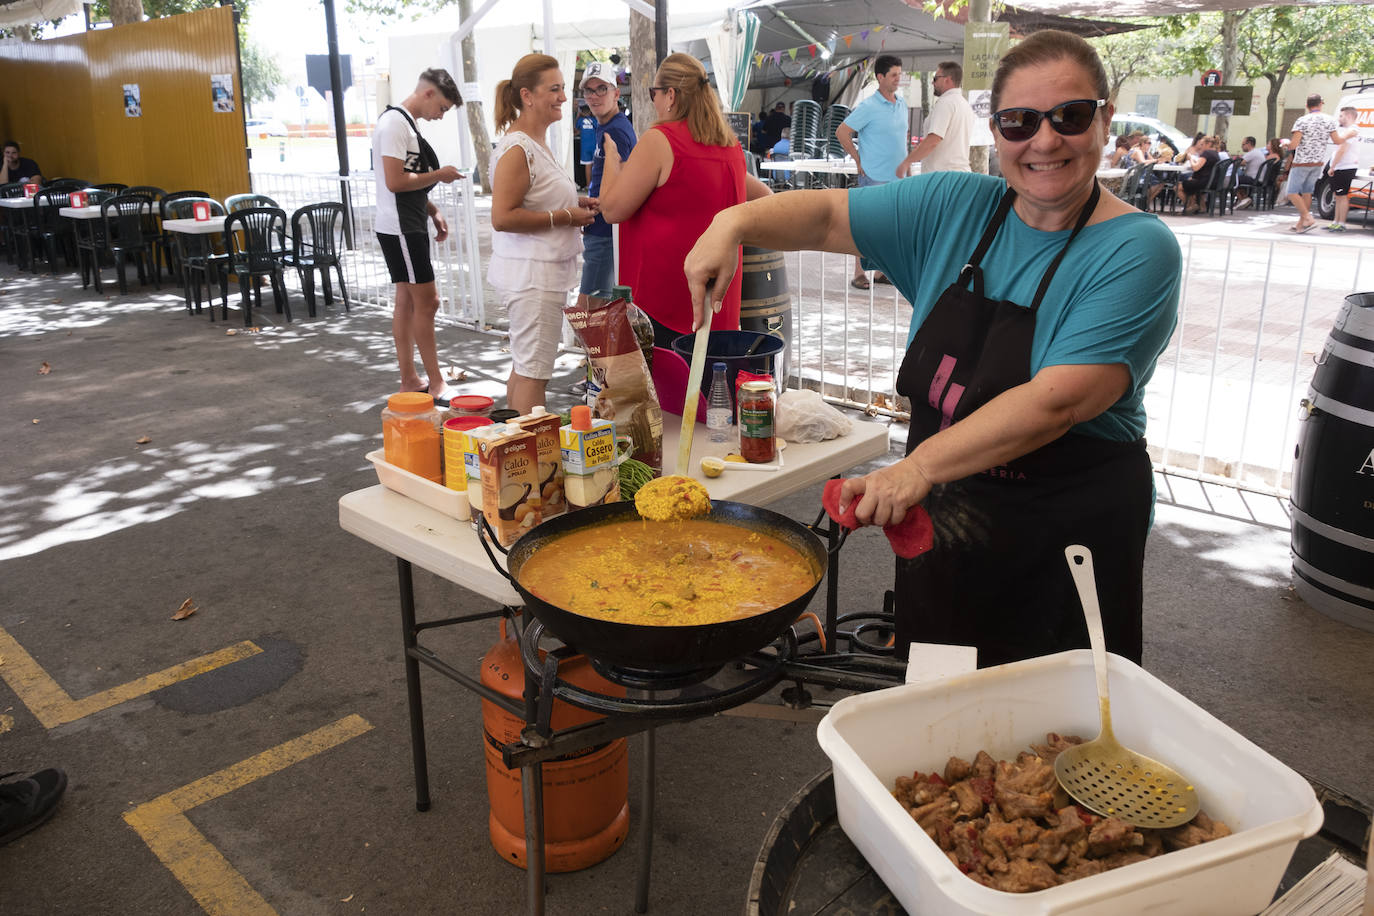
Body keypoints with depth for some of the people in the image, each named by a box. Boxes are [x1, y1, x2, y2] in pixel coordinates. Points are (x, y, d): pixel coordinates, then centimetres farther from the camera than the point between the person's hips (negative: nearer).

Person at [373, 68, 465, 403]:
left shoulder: (406, 123, 17)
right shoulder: (394, 122, -15)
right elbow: (395, 181, -22)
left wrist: (433, 211, 12)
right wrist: (439, 175, -12)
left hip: (408, 227, 10)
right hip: (400, 228, -10)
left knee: (407, 301, 11)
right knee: (427, 301, -7)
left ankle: (409, 381, 17)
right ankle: (436, 384, -1)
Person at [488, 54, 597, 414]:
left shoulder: (538, 143, 15)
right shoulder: (517, 149, -17)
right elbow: (502, 217, -24)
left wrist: (574, 202, 11)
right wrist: (564, 217, -19)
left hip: (543, 269, 10)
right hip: (531, 273, -10)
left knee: (524, 365, 16)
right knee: (533, 373, -7)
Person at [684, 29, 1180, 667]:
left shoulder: (1137, 250, -15)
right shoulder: (957, 207, 0)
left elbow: (1056, 402, -26)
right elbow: (827, 216, 2)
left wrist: (922, 464, -34)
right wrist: (736, 221, -18)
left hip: (1068, 535, -4)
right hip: (939, 520, 5)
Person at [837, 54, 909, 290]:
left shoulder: (902, 103, 11)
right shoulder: (868, 107, -10)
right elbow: (841, 132, -9)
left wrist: (905, 162, 17)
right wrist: (858, 160, -8)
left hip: (897, 176, 7)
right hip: (874, 176, -7)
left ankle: (881, 271, 18)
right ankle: (859, 274, 2)